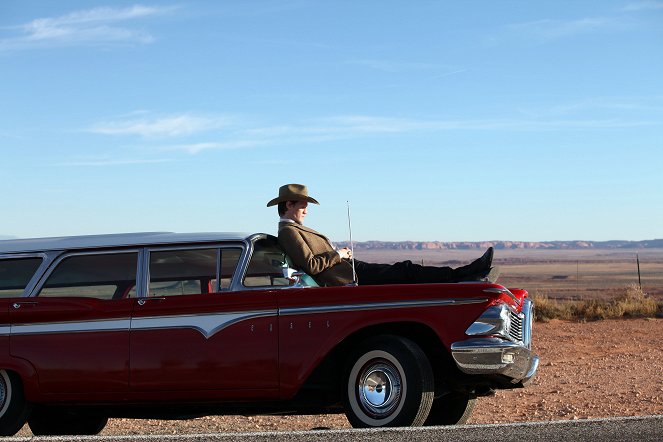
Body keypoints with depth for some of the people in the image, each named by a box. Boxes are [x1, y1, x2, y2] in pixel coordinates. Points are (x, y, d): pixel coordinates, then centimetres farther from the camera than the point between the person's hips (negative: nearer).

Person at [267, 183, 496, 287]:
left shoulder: (293, 230, 20)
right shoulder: (288, 232, -12)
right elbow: (310, 265, -23)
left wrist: (339, 254, 7)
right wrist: (338, 255, -11)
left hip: (351, 272, 10)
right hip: (349, 280, -10)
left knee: (405, 269, 4)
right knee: (406, 271, -10)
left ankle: (463, 274, 2)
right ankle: (462, 276, -6)